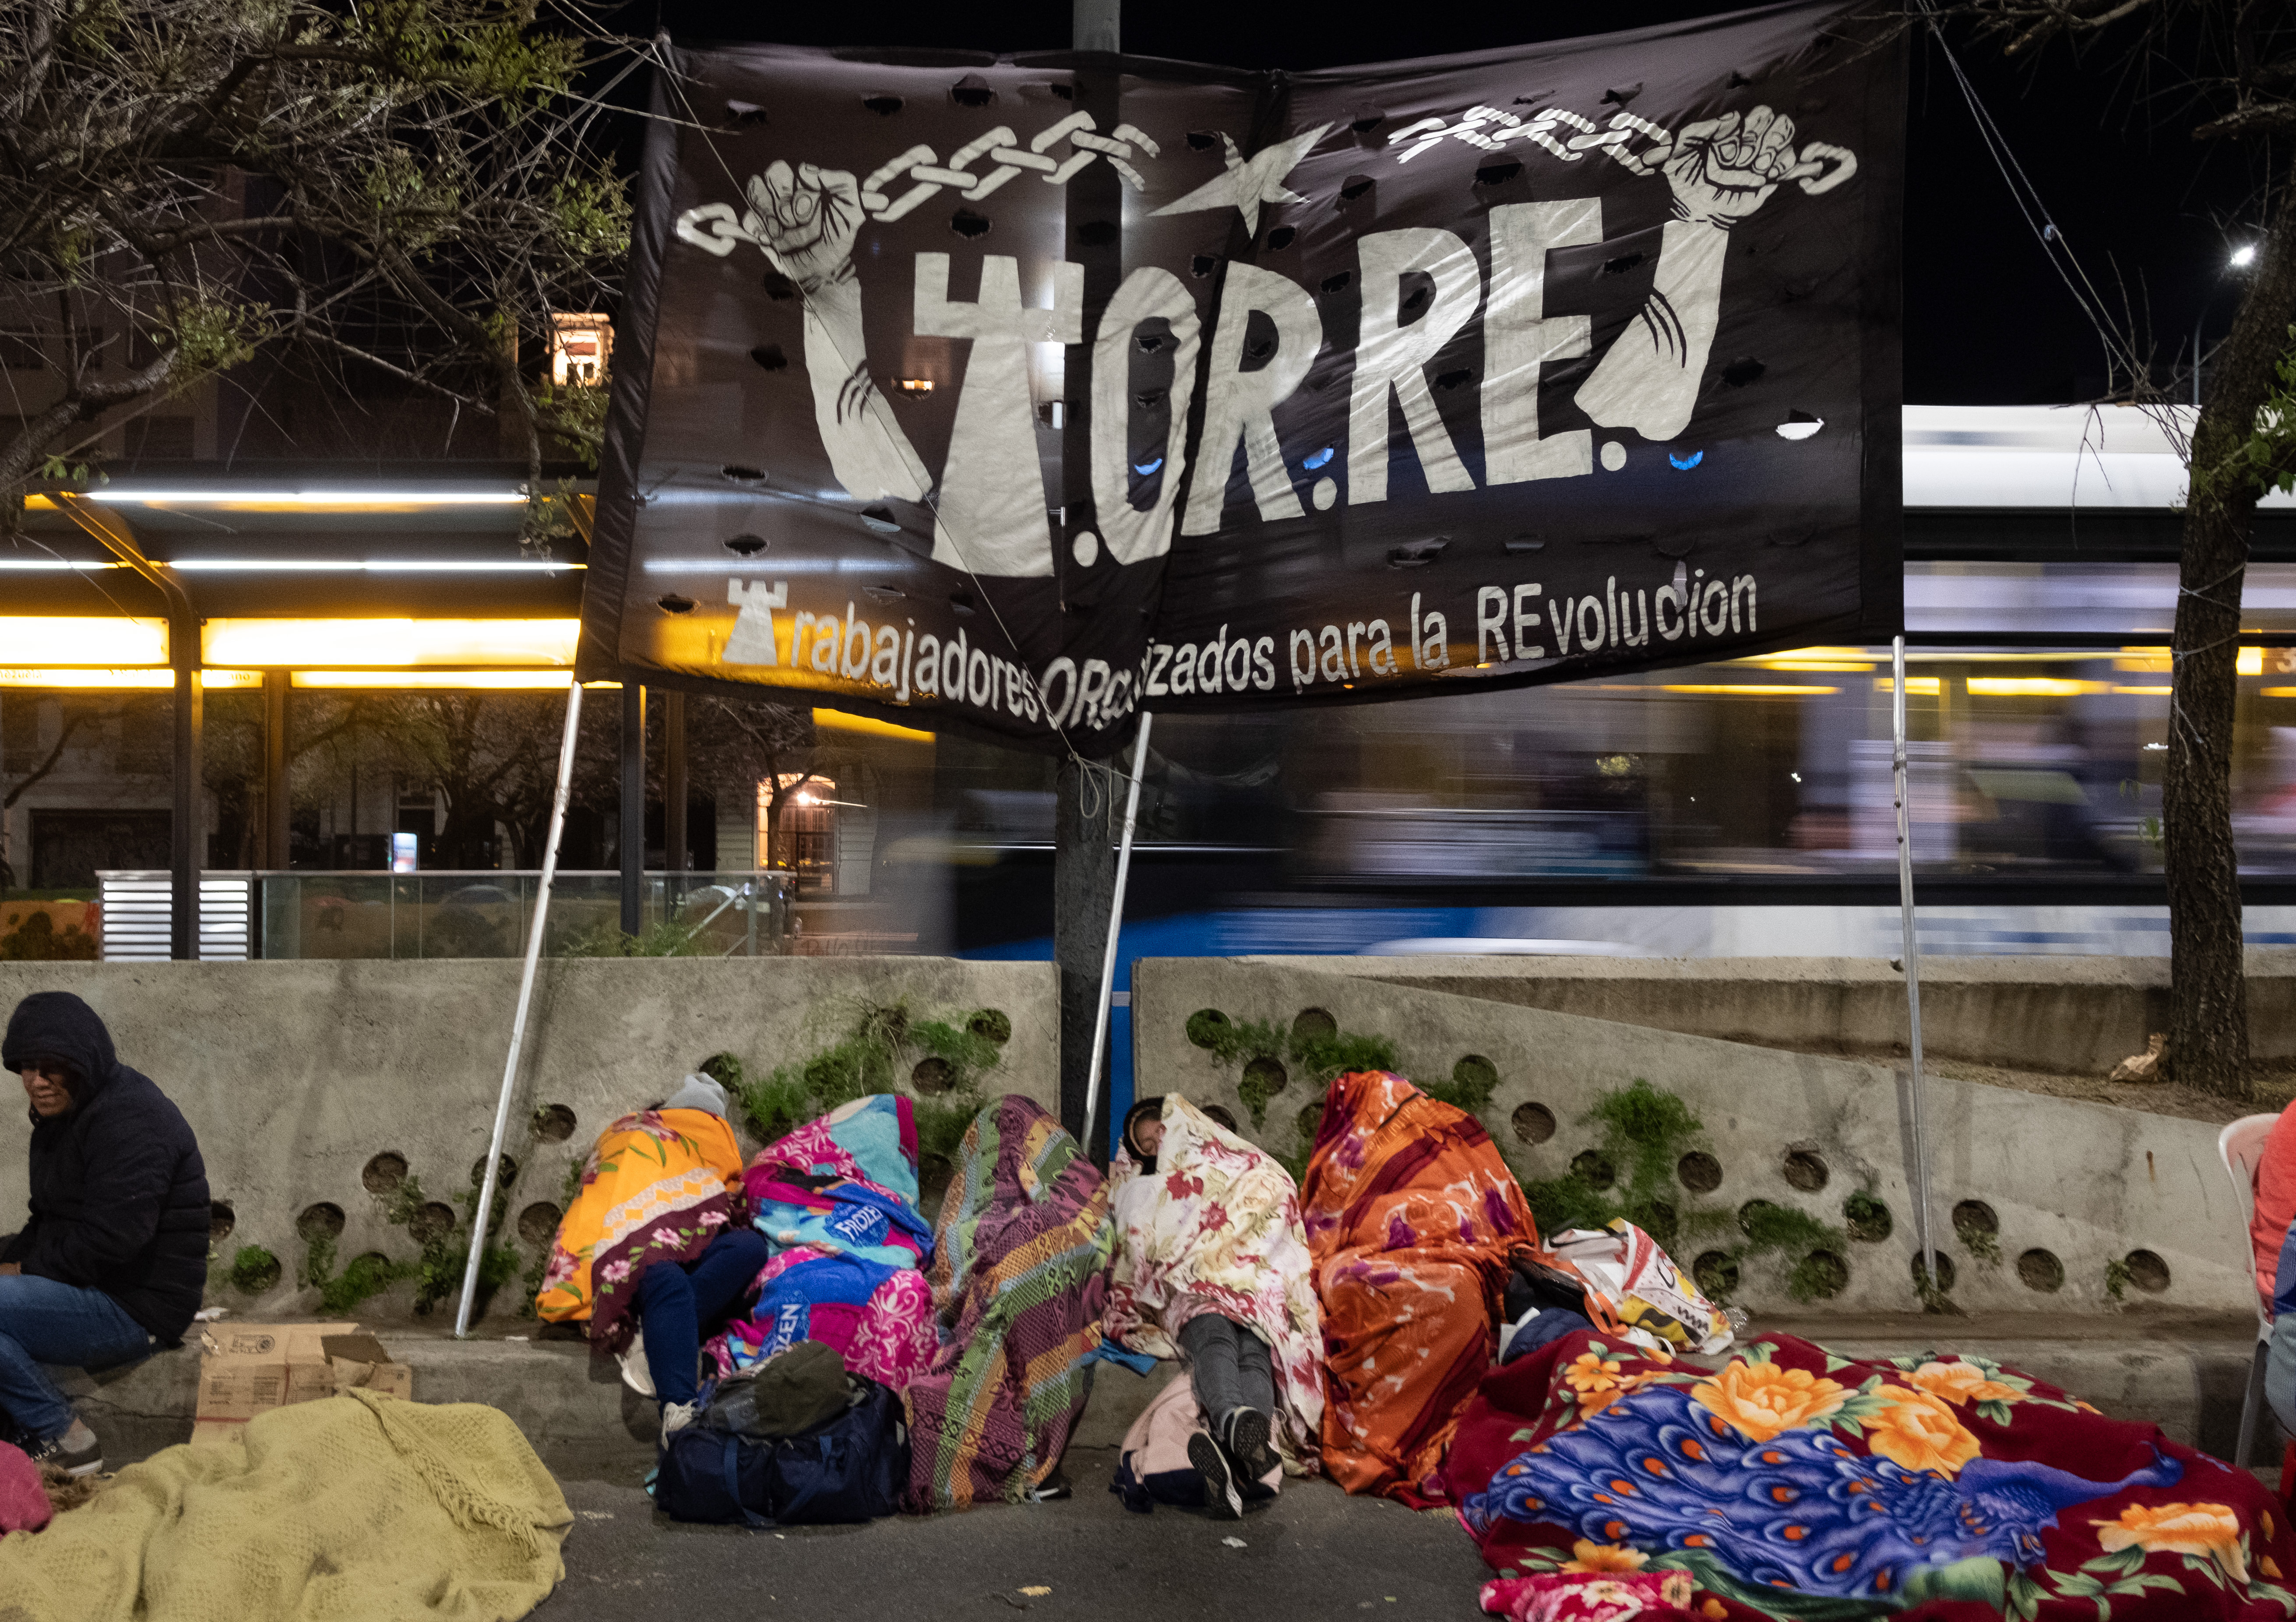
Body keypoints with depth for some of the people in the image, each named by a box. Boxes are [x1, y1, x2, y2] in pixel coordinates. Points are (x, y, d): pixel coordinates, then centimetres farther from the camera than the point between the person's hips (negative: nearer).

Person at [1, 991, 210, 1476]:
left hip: (135, 1312, -11)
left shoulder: (130, 1121, -18)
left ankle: (64, 1439, -13)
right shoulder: (64, 1114, 14)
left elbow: (112, 1239, -25)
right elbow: (48, 1222, 20)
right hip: (94, 1292, 11)